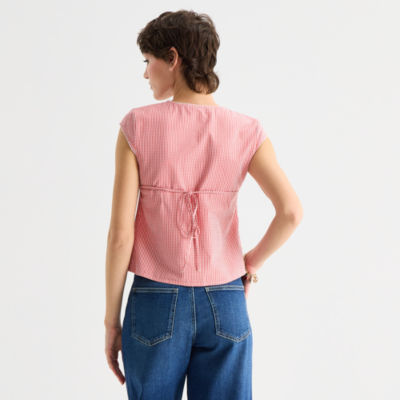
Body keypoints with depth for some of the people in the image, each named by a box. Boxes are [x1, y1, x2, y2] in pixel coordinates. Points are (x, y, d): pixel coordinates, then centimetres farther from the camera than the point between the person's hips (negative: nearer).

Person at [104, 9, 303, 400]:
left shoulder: (137, 126, -8)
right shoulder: (245, 131, -4)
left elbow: (120, 232, -10)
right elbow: (290, 212, -14)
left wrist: (111, 321, -1)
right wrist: (253, 260, 5)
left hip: (155, 303, -1)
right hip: (225, 306, 2)